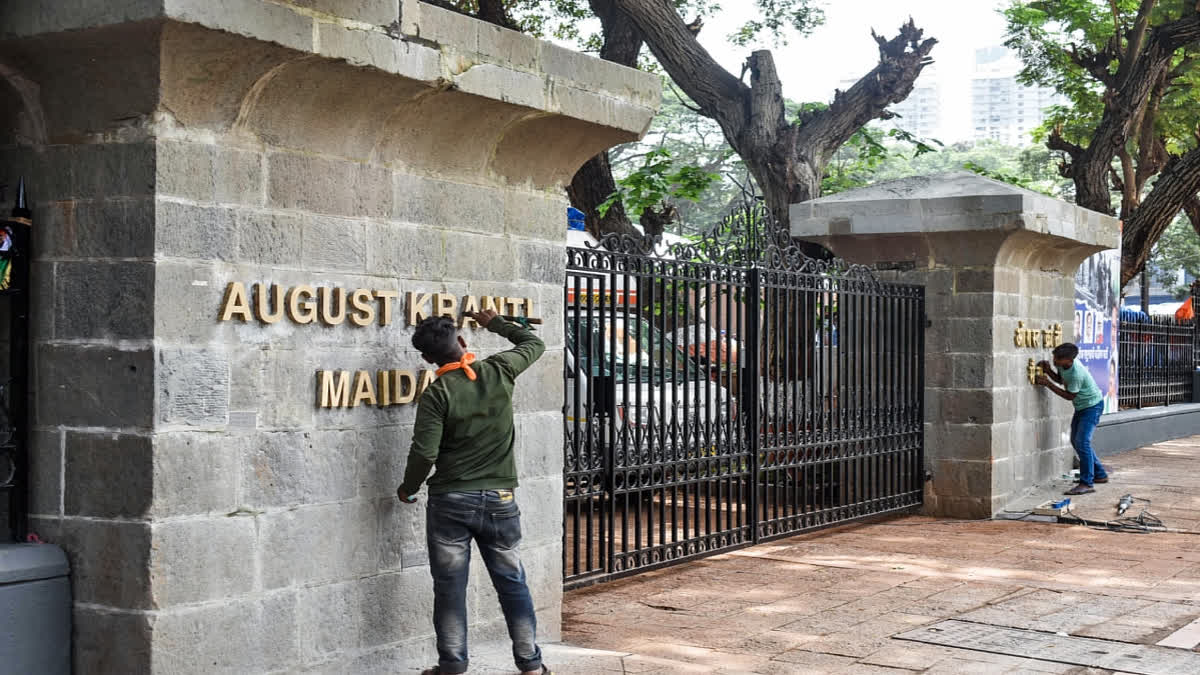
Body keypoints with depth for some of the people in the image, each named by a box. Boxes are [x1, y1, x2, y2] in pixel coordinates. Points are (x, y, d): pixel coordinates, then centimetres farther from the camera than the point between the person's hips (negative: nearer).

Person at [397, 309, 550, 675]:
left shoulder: (438, 393, -11)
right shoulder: (499, 371, -3)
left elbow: (424, 453, -14)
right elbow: (534, 343, 17)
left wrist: (407, 489, 3)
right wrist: (496, 324, 30)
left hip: (450, 501, -3)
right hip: (499, 500, 3)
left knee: (450, 588, 7)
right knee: (513, 584, 12)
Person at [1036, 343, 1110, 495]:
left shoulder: (1076, 373, -34)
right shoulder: (1064, 364, -9)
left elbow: (1070, 396, -22)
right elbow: (1060, 379, 9)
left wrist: (1047, 383, -25)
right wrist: (1048, 371, -11)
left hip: (1092, 406, -10)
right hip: (1081, 407, 10)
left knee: (1082, 441, -19)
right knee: (1076, 441, 17)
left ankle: (1087, 483, -19)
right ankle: (1100, 475, 30)